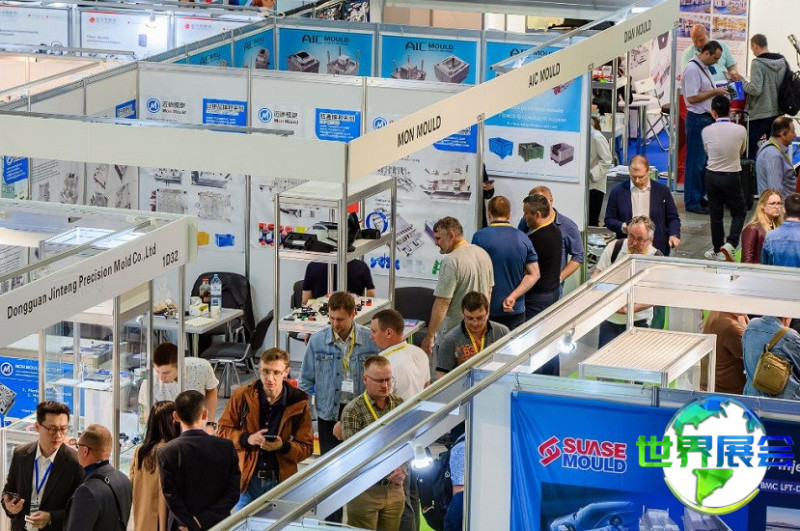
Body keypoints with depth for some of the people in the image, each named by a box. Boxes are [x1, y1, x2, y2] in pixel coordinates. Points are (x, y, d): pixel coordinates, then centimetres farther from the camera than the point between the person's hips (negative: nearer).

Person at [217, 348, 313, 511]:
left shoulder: (298, 404, -2)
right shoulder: (242, 396, -2)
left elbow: (306, 447, 1)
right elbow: (223, 430, 5)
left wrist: (283, 446, -19)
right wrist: (247, 438, -14)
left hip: (281, 480, 0)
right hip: (248, 478, 0)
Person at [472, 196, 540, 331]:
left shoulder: (479, 237, -8)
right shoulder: (523, 239, 4)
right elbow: (534, 274, -1)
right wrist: (513, 297, -6)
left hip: (487, 309, -3)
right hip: (516, 311, 3)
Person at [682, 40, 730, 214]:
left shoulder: (704, 68, 15)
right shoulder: (692, 69, -16)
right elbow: (692, 97, -21)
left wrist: (719, 92, 10)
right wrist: (715, 92, -17)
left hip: (707, 118, 10)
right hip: (697, 119, -10)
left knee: (705, 160, 15)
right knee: (696, 161, -5)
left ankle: (700, 196, 24)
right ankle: (692, 202, 1)